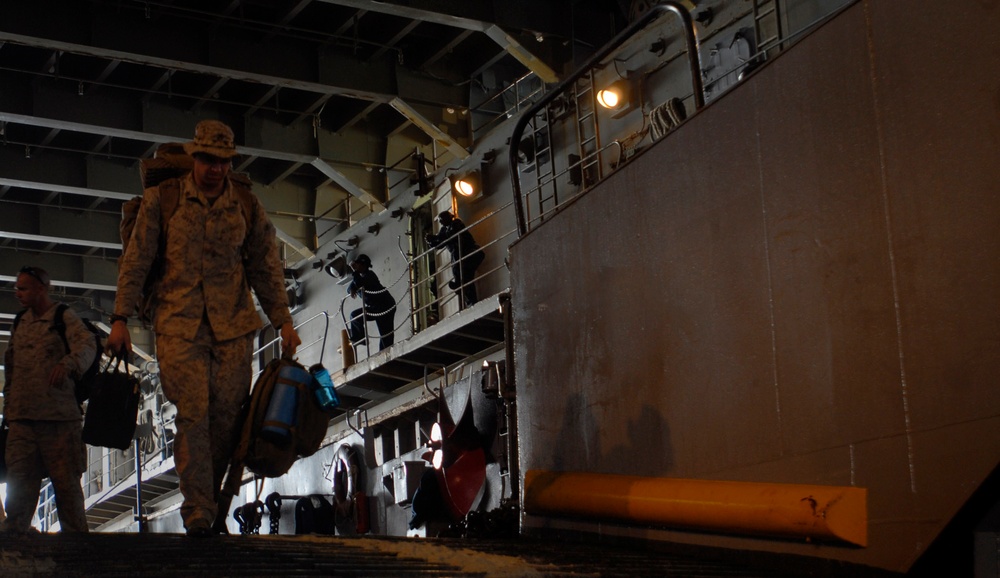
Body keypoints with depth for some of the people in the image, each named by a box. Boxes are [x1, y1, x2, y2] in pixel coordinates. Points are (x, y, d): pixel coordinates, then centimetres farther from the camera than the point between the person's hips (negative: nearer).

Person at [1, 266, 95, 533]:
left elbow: (87, 345, -17)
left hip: (59, 415, -5)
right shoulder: (21, 323, 19)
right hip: (22, 417, 5)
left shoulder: (65, 317, 0)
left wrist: (67, 364, -37)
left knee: (66, 481, -3)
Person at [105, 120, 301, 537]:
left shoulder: (247, 205, 8)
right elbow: (136, 262, 4)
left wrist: (283, 321, 8)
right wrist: (120, 318, -1)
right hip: (178, 324, -2)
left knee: (227, 416, -1)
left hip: (233, 325, 2)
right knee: (193, 414, -11)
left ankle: (210, 502, 14)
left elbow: (265, 268, 14)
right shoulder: (161, 198, 3)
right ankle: (197, 513, -8)